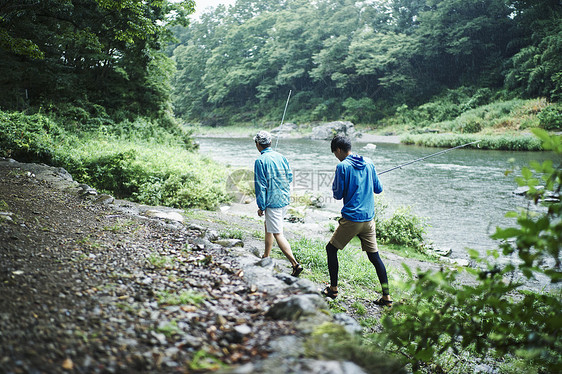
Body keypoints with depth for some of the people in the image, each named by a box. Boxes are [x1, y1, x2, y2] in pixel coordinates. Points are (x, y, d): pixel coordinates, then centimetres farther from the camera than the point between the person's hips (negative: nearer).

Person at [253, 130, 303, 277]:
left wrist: (261, 206, -8)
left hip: (273, 202, -8)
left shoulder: (260, 161, -14)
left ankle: (295, 264, -13)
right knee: (268, 227, 24)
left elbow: (260, 185, -14)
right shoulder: (281, 157, 5)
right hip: (285, 199, 8)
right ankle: (266, 257, 36)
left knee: (278, 234, -5)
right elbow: (290, 177, 11)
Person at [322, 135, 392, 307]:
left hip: (351, 218, -6)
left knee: (331, 249, 12)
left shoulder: (343, 166, -10)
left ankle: (333, 289, 18)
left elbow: (338, 195, -7)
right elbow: (378, 189, 13)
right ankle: (387, 297, 10)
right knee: (374, 256, 11)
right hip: (369, 218, 6)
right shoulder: (369, 163, 7)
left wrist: (334, 185, 12)